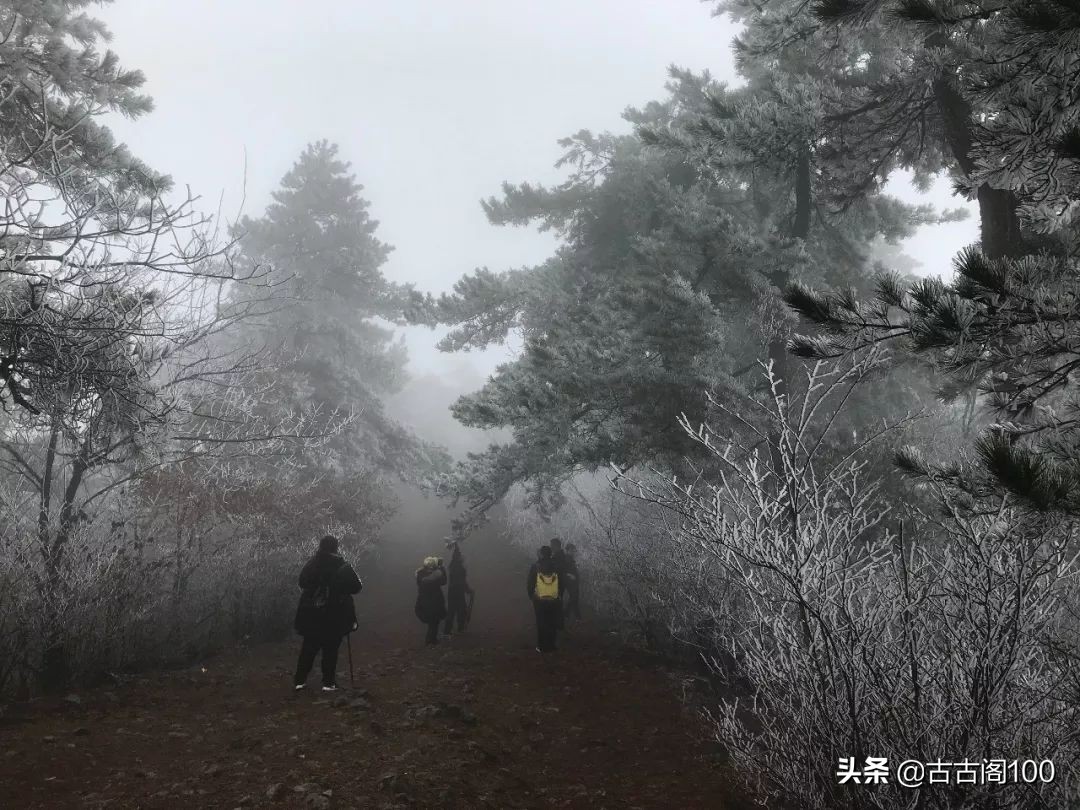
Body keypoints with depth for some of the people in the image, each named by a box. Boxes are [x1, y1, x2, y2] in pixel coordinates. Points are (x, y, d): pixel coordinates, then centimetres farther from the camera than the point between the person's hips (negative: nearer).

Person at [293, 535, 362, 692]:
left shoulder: (311, 564, -2)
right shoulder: (341, 566, -12)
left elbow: (302, 583, 9)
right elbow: (356, 586, -11)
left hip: (311, 616, 3)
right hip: (334, 616, -3)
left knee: (309, 647, 15)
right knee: (331, 648, 7)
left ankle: (299, 680, 17)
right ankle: (328, 682, 8)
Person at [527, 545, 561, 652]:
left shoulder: (535, 566, -8)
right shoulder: (556, 566, -4)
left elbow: (529, 583, -2)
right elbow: (561, 583, 3)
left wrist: (531, 595, 11)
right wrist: (559, 595, 16)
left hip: (539, 600, -1)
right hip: (554, 601, 1)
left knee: (541, 624, 9)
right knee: (552, 624, 12)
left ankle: (542, 647, 12)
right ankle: (551, 646, 18)